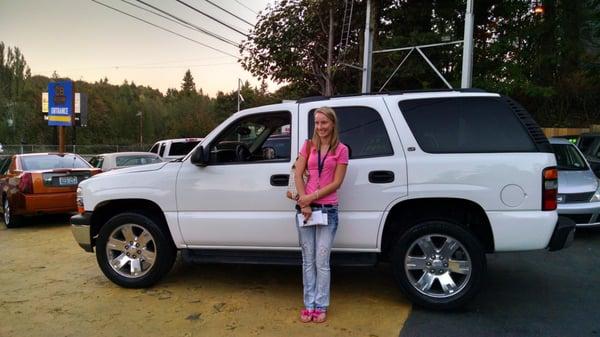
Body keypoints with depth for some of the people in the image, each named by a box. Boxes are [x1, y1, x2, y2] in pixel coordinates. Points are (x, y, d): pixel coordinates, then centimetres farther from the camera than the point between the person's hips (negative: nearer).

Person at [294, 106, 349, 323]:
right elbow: (298, 175, 2)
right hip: (305, 207, 3)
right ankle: (309, 305, 19)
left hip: (328, 210, -3)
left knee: (322, 260, 1)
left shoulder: (341, 150, 0)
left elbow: (336, 183, -6)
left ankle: (321, 306, 14)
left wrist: (312, 197, -13)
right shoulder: (308, 146, 9)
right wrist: (304, 202, -9)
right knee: (308, 260, 9)